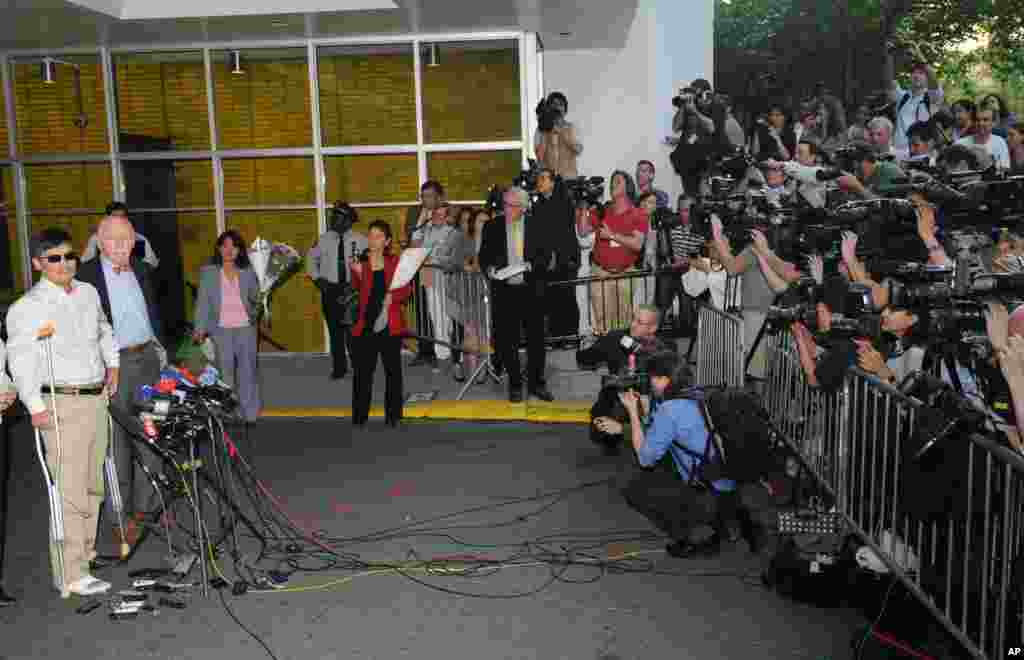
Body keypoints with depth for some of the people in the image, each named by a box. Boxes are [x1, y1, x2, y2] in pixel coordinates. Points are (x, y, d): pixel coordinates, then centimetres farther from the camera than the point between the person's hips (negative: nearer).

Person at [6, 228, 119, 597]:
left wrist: (112, 363, 19)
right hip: (62, 404, -7)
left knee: (92, 484, 17)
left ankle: (86, 549, 32)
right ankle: (70, 575, -5)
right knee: (70, 492, -10)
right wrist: (35, 407, -23)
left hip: (97, 397, 7)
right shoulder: (28, 308, -10)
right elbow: (21, 360, -16)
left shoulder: (88, 293, 11)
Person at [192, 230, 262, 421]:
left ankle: (250, 414, 13)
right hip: (221, 329, -1)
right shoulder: (208, 273, 5)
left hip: (246, 328, 1)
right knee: (225, 373, 0)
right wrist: (200, 328, -7)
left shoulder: (247, 273, 9)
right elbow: (202, 302, 0)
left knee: (248, 371, 4)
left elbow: (255, 298, 15)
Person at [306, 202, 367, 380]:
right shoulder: (324, 239, 3)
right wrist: (318, 278, 6)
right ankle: (339, 367, 19)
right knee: (334, 329, 7)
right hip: (330, 289, 3)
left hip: (352, 289, -2)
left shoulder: (360, 240, -4)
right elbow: (311, 258, 17)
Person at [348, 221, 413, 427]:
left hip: (389, 324, 1)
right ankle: (359, 416, 9)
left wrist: (393, 296, -17)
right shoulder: (360, 263, 3)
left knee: (393, 369, 8)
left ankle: (393, 415, 18)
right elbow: (356, 293, -6)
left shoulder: (394, 262, 4)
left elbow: (407, 288, 1)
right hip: (365, 324, 0)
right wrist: (357, 274, -20)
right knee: (362, 371, 0)